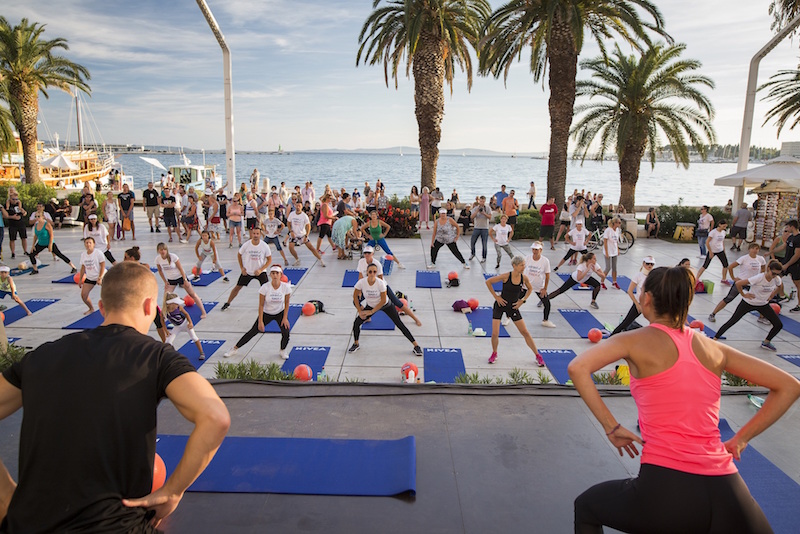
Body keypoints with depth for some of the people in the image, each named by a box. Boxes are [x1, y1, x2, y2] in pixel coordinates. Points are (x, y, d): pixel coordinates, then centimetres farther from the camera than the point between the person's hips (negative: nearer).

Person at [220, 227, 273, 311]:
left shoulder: (265, 246, -16)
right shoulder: (246, 244, -14)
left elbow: (269, 259, -7)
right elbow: (239, 255, 4)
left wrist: (261, 270, -17)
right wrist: (242, 268, -1)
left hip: (260, 271, -1)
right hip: (247, 271, 1)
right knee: (238, 287, 7)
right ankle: (228, 303, 25)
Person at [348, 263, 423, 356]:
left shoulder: (380, 283, -32)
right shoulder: (361, 282, -26)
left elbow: (383, 301, -24)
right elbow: (355, 296, -10)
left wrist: (371, 312, -23)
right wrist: (360, 311, -13)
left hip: (385, 305, -3)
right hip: (370, 305, 3)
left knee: (399, 324, -5)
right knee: (356, 323, -6)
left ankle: (416, 345, 3)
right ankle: (356, 344, 21)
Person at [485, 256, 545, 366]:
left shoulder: (524, 278, -9)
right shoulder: (506, 276, -20)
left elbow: (530, 289, 12)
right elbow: (488, 282, -11)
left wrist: (522, 300, 1)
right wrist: (496, 296, -11)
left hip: (513, 307, 3)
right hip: (500, 305, -2)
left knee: (525, 332, 4)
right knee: (495, 334, -7)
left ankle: (538, 356, 18)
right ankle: (494, 354, 21)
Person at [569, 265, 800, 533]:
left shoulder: (636, 340, -2)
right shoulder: (714, 348, 10)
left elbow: (577, 368, -17)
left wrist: (612, 428, -8)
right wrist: (740, 439, 14)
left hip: (665, 489, -4)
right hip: (725, 492, 4)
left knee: (585, 507, 24)